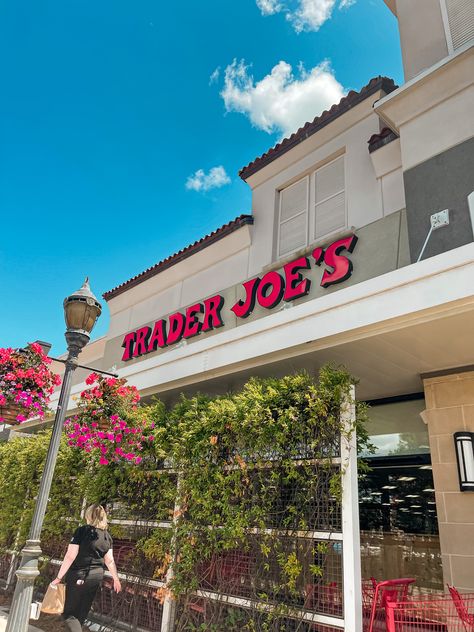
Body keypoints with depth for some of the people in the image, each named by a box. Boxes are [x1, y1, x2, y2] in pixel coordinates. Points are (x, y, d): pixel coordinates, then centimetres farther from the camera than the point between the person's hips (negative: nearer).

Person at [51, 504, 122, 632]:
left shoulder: (82, 531, -12)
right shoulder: (107, 536, 3)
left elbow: (70, 556, -16)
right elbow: (109, 560, 5)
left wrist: (59, 577, -9)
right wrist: (116, 579, 17)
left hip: (79, 576, -6)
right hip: (97, 576, 6)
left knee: (68, 613, 3)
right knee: (82, 612, 21)